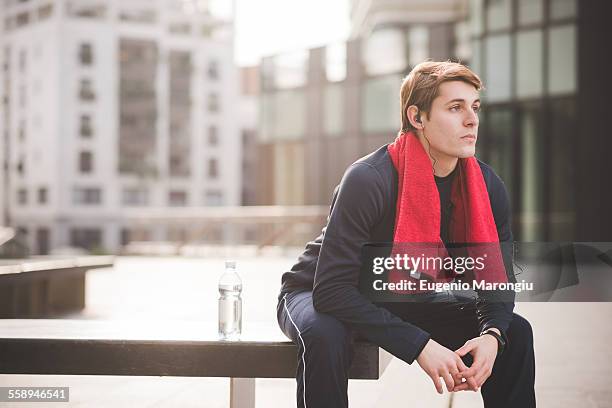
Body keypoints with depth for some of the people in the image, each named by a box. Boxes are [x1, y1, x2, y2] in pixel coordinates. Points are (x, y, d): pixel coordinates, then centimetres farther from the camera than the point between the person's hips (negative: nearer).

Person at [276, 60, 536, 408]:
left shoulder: (488, 187, -13)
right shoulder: (369, 180, -31)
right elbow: (331, 288, -34)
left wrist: (492, 334, -26)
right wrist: (419, 344, -38)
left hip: (406, 304, 6)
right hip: (317, 298, -5)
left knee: (514, 332, -7)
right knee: (325, 336, -39)